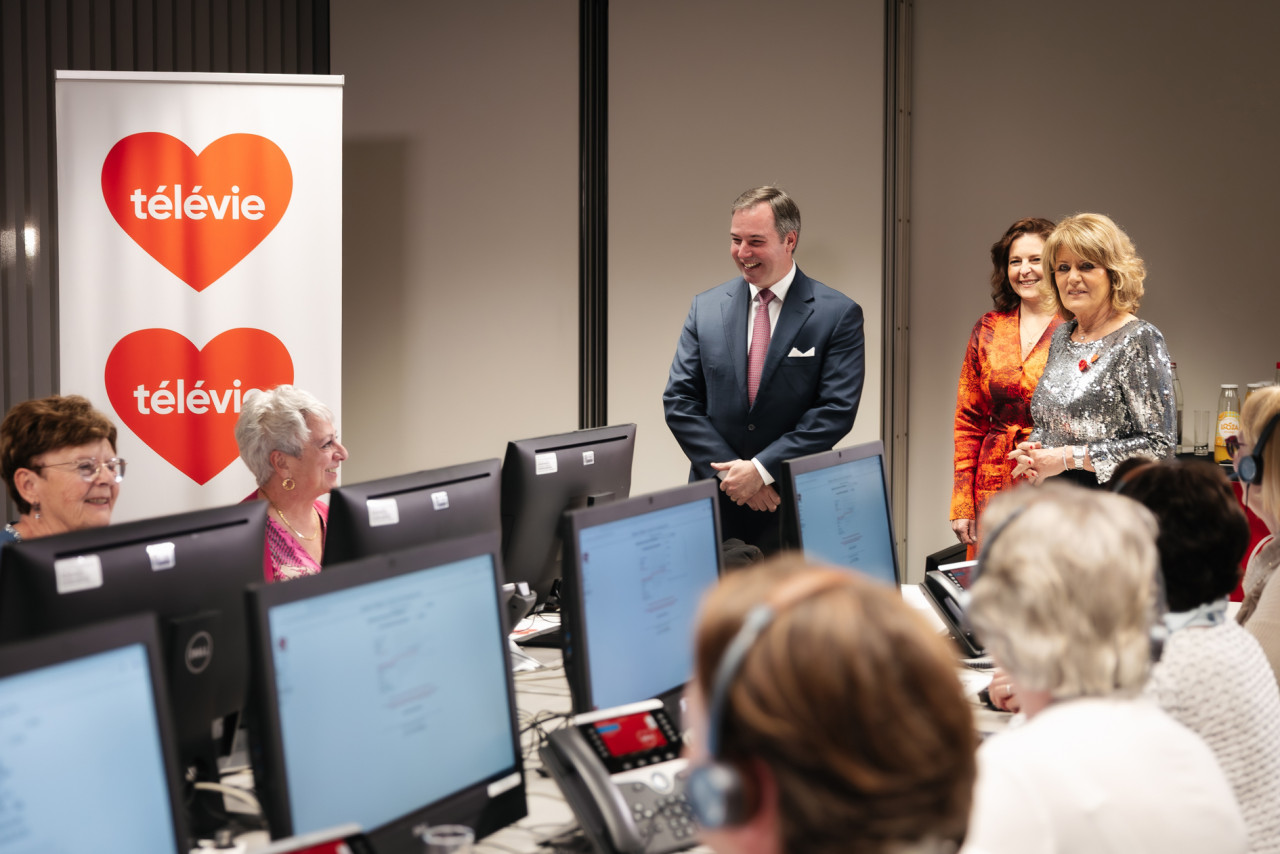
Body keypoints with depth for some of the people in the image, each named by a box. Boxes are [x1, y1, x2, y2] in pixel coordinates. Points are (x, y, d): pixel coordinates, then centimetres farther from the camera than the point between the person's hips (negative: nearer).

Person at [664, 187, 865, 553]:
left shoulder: (838, 314, -3)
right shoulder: (706, 307, 7)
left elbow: (837, 410, -10)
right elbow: (679, 401, 3)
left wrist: (761, 469, -15)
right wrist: (729, 471, -9)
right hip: (716, 507, 3)